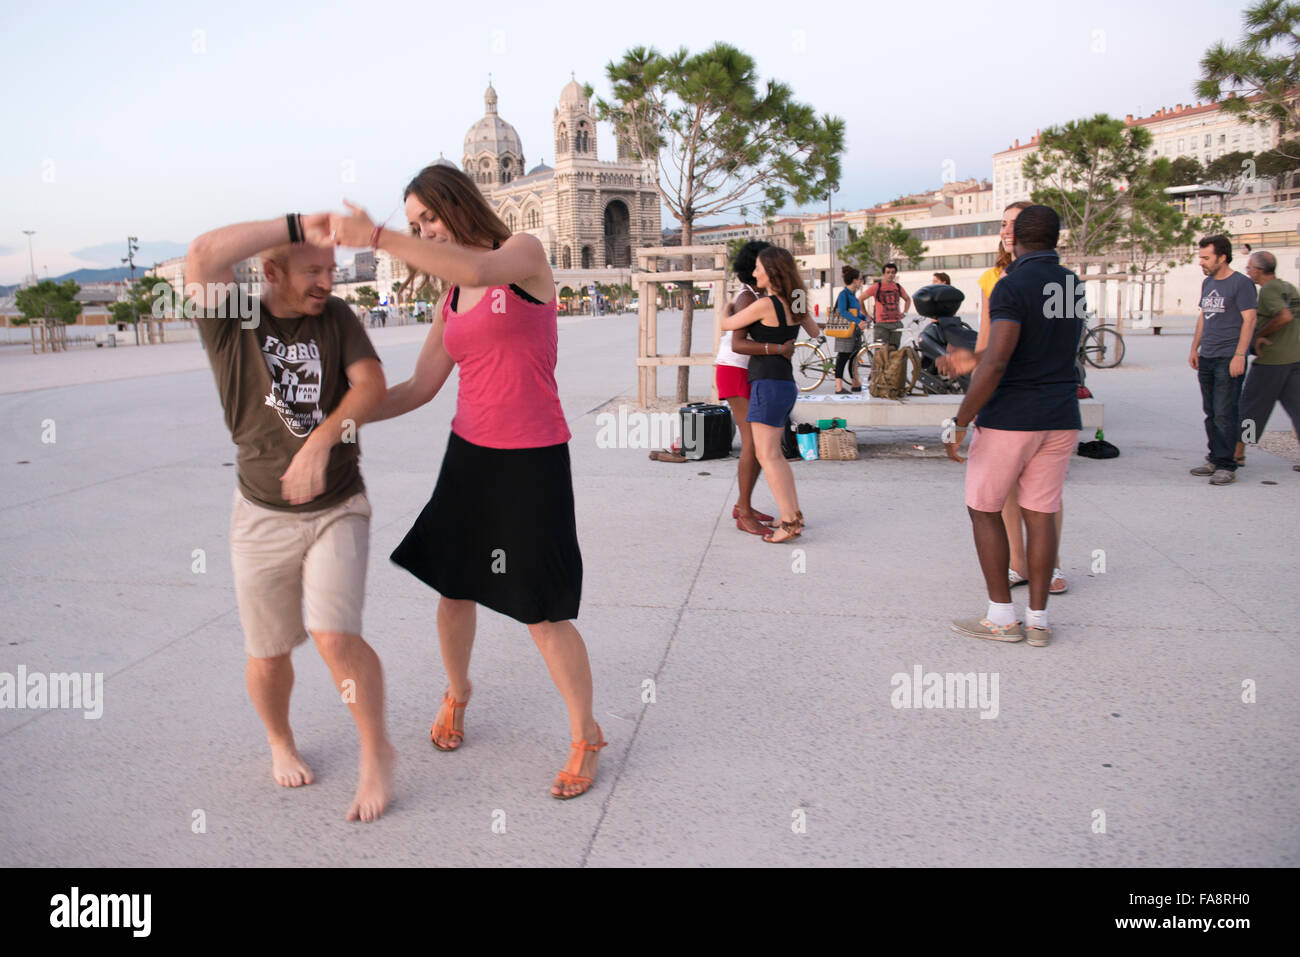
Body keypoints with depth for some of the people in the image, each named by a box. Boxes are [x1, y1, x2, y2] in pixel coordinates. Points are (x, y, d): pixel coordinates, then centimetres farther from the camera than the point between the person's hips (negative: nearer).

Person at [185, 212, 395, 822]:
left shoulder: (336, 317, 0)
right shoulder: (231, 324, -7)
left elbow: (370, 383, -13)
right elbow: (204, 254, -26)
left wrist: (321, 441, -27)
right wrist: (298, 225, -26)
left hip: (337, 508, 0)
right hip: (263, 515, 0)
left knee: (336, 638, -14)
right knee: (269, 653, 9)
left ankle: (375, 750, 8)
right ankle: (280, 742, 39)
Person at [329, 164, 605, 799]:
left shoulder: (524, 252, -5)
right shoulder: (452, 299, 14)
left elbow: (479, 270, -29)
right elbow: (420, 388, 11)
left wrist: (377, 237, -27)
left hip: (532, 461, -6)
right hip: (468, 454, 6)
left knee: (543, 612, -4)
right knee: (455, 590, 14)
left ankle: (585, 737, 16)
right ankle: (456, 692, 43)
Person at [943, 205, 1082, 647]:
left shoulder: (1012, 287, -15)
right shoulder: (1074, 286, 9)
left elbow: (995, 363, -24)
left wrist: (960, 422, -19)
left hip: (1010, 417, -7)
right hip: (1061, 419, 7)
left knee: (984, 510, 7)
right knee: (1040, 514, 10)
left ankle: (1002, 617, 9)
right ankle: (1038, 619, 13)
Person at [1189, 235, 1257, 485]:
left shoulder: (1241, 283, -7)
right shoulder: (1207, 283, 16)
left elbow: (1249, 320, -11)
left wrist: (1239, 355, -16)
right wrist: (1194, 349, 18)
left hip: (1229, 358, -7)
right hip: (1206, 358, 7)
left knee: (1225, 414, -9)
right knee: (1211, 413, 10)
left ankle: (1226, 466, -7)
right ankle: (1215, 459, 17)